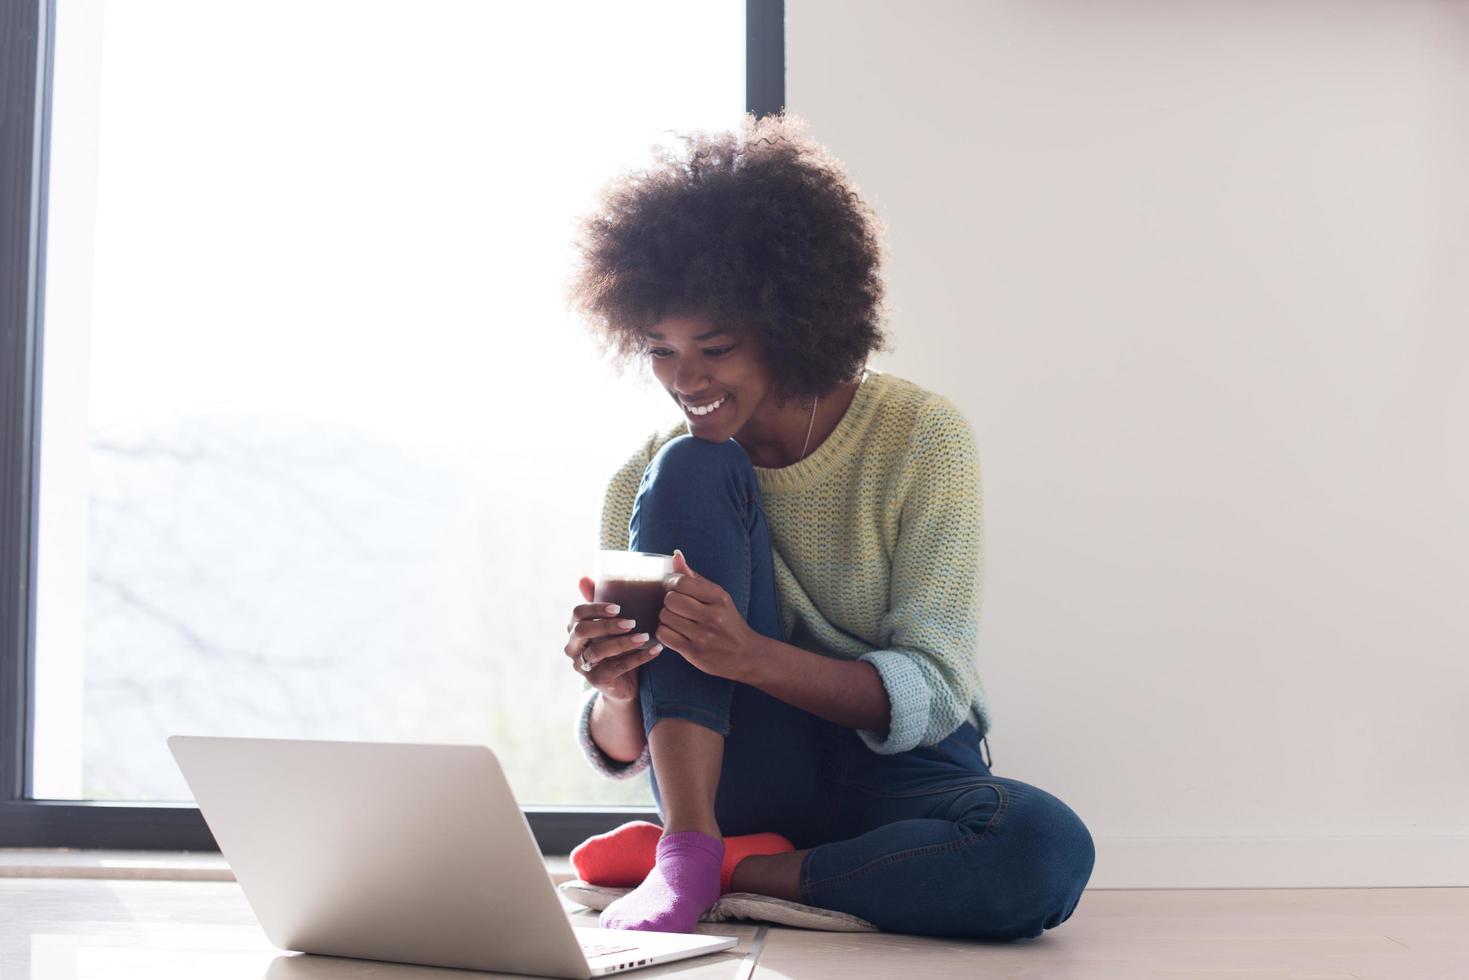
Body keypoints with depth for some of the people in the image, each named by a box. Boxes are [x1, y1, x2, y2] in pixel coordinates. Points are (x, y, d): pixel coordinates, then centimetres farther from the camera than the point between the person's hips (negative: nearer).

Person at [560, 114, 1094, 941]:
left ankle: (735, 869, -18)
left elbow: (932, 695, -15)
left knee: (1046, 851, -36)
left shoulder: (920, 437, -9)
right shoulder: (647, 476, -2)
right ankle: (687, 846, -22)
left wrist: (753, 657, -32)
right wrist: (617, 693, -26)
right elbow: (622, 751, -1)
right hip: (738, 777, 1)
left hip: (894, 774, -1)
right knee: (690, 469, -19)